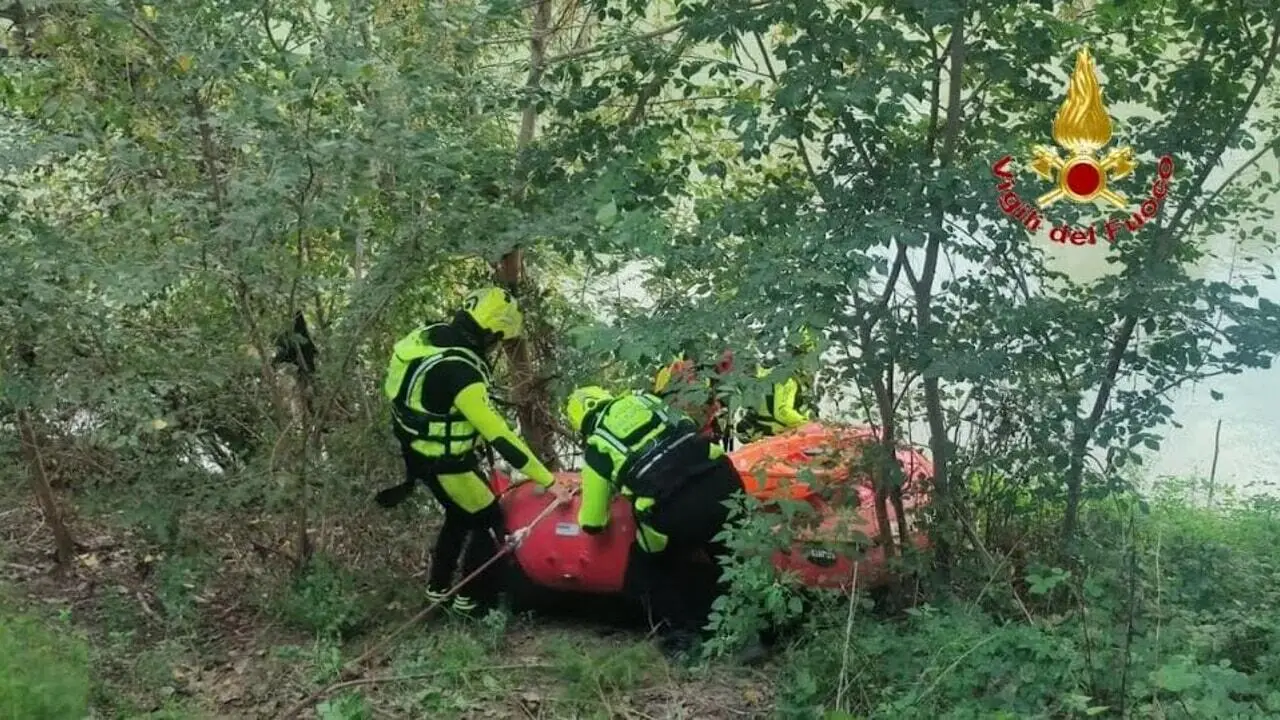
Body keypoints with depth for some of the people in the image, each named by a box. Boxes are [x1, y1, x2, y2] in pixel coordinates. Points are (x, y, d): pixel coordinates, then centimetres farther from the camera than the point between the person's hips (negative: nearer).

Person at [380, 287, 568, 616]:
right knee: (490, 522, 8)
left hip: (422, 453, 9)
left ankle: (438, 588, 41)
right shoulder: (459, 373, -35)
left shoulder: (431, 335, -9)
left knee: (460, 515, 27)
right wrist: (549, 481, -30)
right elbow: (500, 436, -34)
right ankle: (472, 599, 21)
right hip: (447, 465, -9)